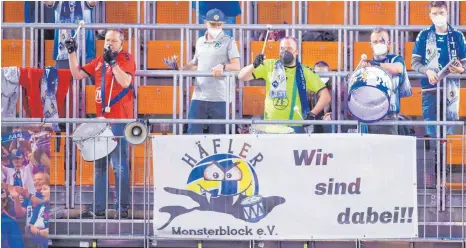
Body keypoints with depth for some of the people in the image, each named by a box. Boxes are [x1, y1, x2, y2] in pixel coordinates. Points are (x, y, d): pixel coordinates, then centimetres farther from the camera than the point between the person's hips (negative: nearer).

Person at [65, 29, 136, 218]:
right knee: (100, 164, 10)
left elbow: (125, 82, -20)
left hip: (119, 119, -7)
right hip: (101, 118, 7)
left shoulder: (126, 59, -4)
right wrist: (72, 53, 8)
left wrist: (112, 61, -23)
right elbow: (77, 74, 16)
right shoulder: (99, 61, 14)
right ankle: (98, 207, 16)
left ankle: (123, 207, -4)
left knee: (120, 165, -8)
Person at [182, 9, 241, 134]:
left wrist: (223, 66, -29)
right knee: (193, 132, 1)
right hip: (199, 96, 4)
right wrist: (181, 69, 7)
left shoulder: (228, 42, 0)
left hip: (220, 97, -4)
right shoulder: (200, 42, 16)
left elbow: (237, 66, -9)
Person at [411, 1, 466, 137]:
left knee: (450, 121, 2)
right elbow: (415, 62, 3)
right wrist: (427, 71, -16)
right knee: (430, 123, -2)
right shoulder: (424, 35, 4)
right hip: (430, 87, -1)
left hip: (451, 89, 1)